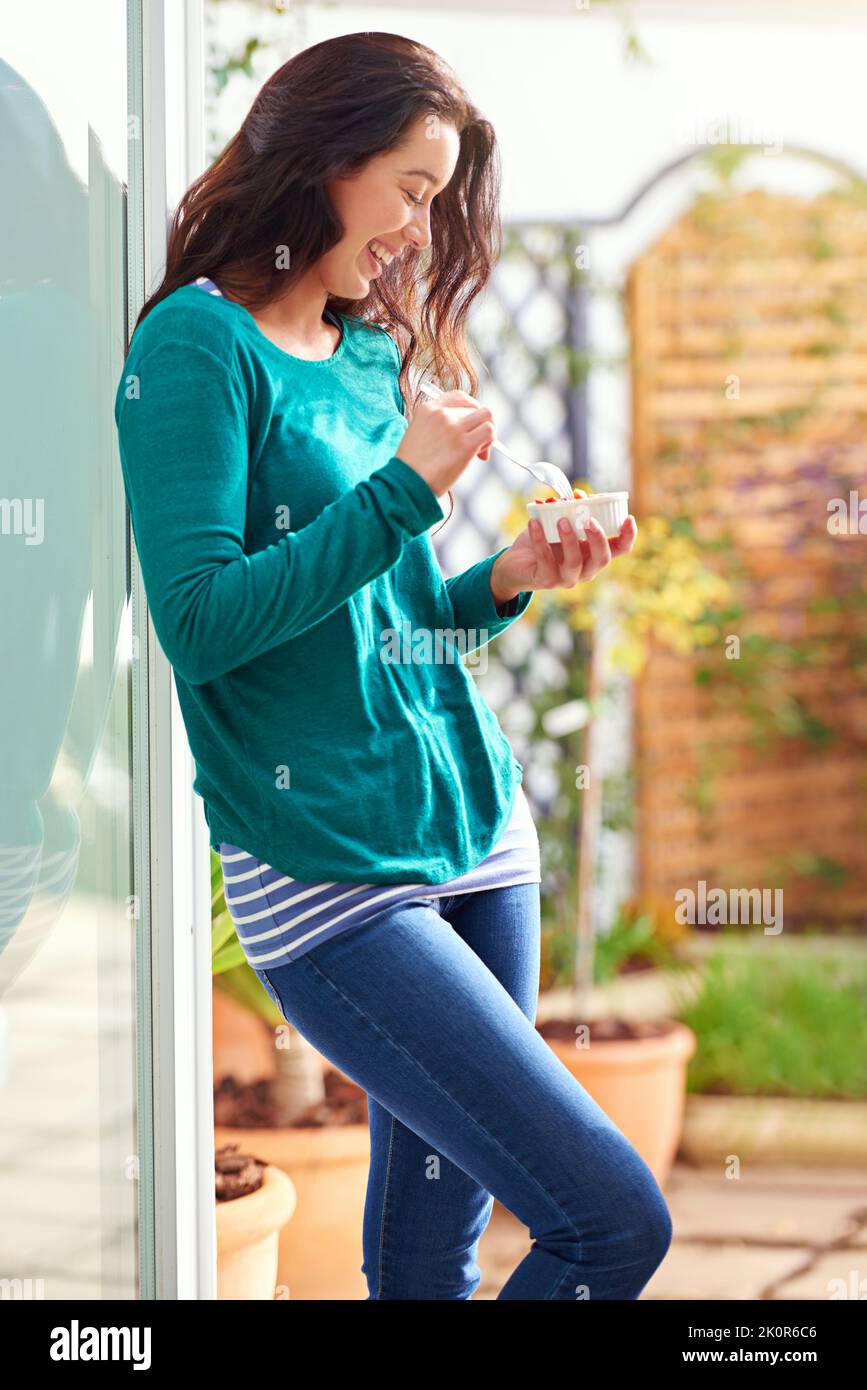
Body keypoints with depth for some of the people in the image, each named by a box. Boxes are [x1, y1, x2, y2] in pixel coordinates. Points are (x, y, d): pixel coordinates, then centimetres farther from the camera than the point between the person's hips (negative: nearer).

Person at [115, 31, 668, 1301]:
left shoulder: (374, 356, 16)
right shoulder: (199, 347, -7)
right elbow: (202, 628, -16)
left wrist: (504, 583, 4)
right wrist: (403, 490, -15)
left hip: (476, 829, 8)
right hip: (330, 877, -8)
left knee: (430, 1258, 8)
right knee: (616, 1218, -13)